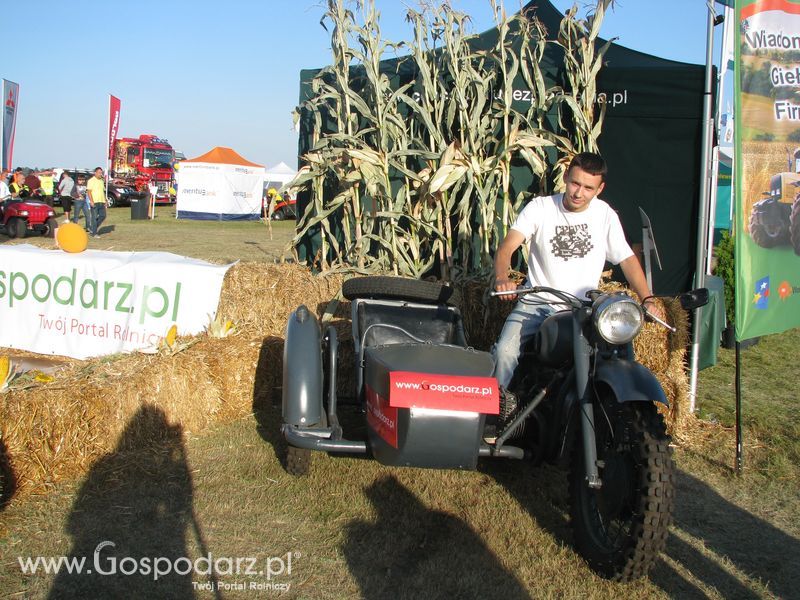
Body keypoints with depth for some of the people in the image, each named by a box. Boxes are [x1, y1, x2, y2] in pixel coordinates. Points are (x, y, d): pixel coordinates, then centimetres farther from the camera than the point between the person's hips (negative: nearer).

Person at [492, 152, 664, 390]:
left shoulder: (605, 215, 4)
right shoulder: (540, 207, -2)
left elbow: (627, 258, 8)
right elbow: (506, 247, -12)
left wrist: (647, 299, -9)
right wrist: (502, 279, -34)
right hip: (536, 302, -1)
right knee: (505, 351, -24)